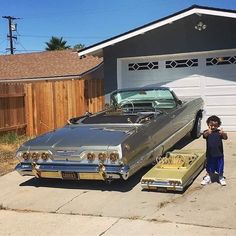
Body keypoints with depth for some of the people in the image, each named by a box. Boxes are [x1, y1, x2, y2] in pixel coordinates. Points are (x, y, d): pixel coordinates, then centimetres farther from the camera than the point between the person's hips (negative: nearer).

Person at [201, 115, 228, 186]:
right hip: (210, 154, -1)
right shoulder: (207, 132, -8)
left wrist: (223, 134, -43)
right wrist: (208, 132, -56)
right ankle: (208, 178, 27)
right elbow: (204, 135, -31)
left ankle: (221, 178, 30)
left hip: (219, 154, 1)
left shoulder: (219, 132, -4)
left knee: (220, 168, 12)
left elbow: (225, 138, -18)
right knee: (209, 169, 12)